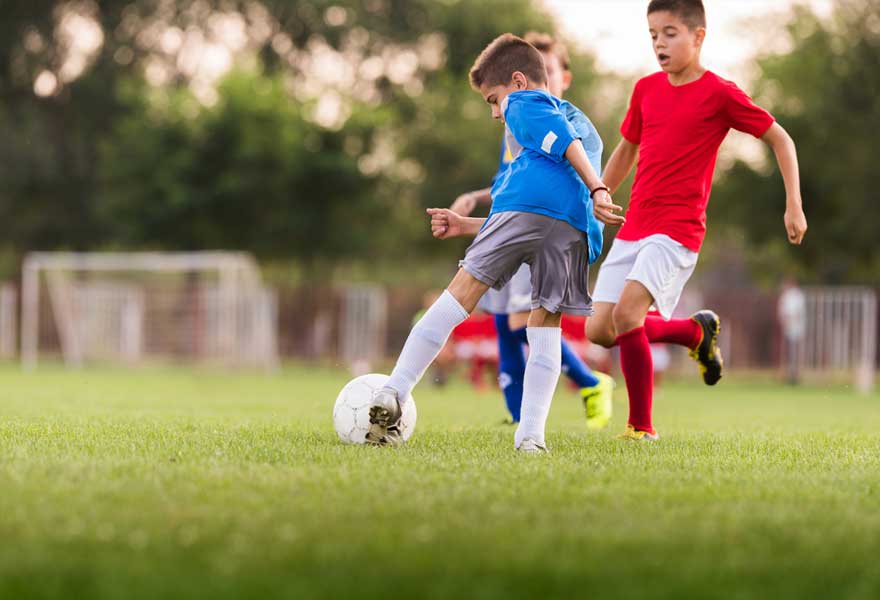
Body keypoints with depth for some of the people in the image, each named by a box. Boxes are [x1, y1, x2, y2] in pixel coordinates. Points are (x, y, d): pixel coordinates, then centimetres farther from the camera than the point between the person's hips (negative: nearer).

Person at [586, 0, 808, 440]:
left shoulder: (719, 94, -6)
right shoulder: (646, 89, 10)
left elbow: (780, 139, 1)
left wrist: (794, 205, -5)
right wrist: (600, 194, 9)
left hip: (678, 228, -7)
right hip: (633, 226, 7)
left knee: (626, 311, -26)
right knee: (599, 331, 0)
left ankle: (641, 426, -13)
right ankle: (695, 331, 24)